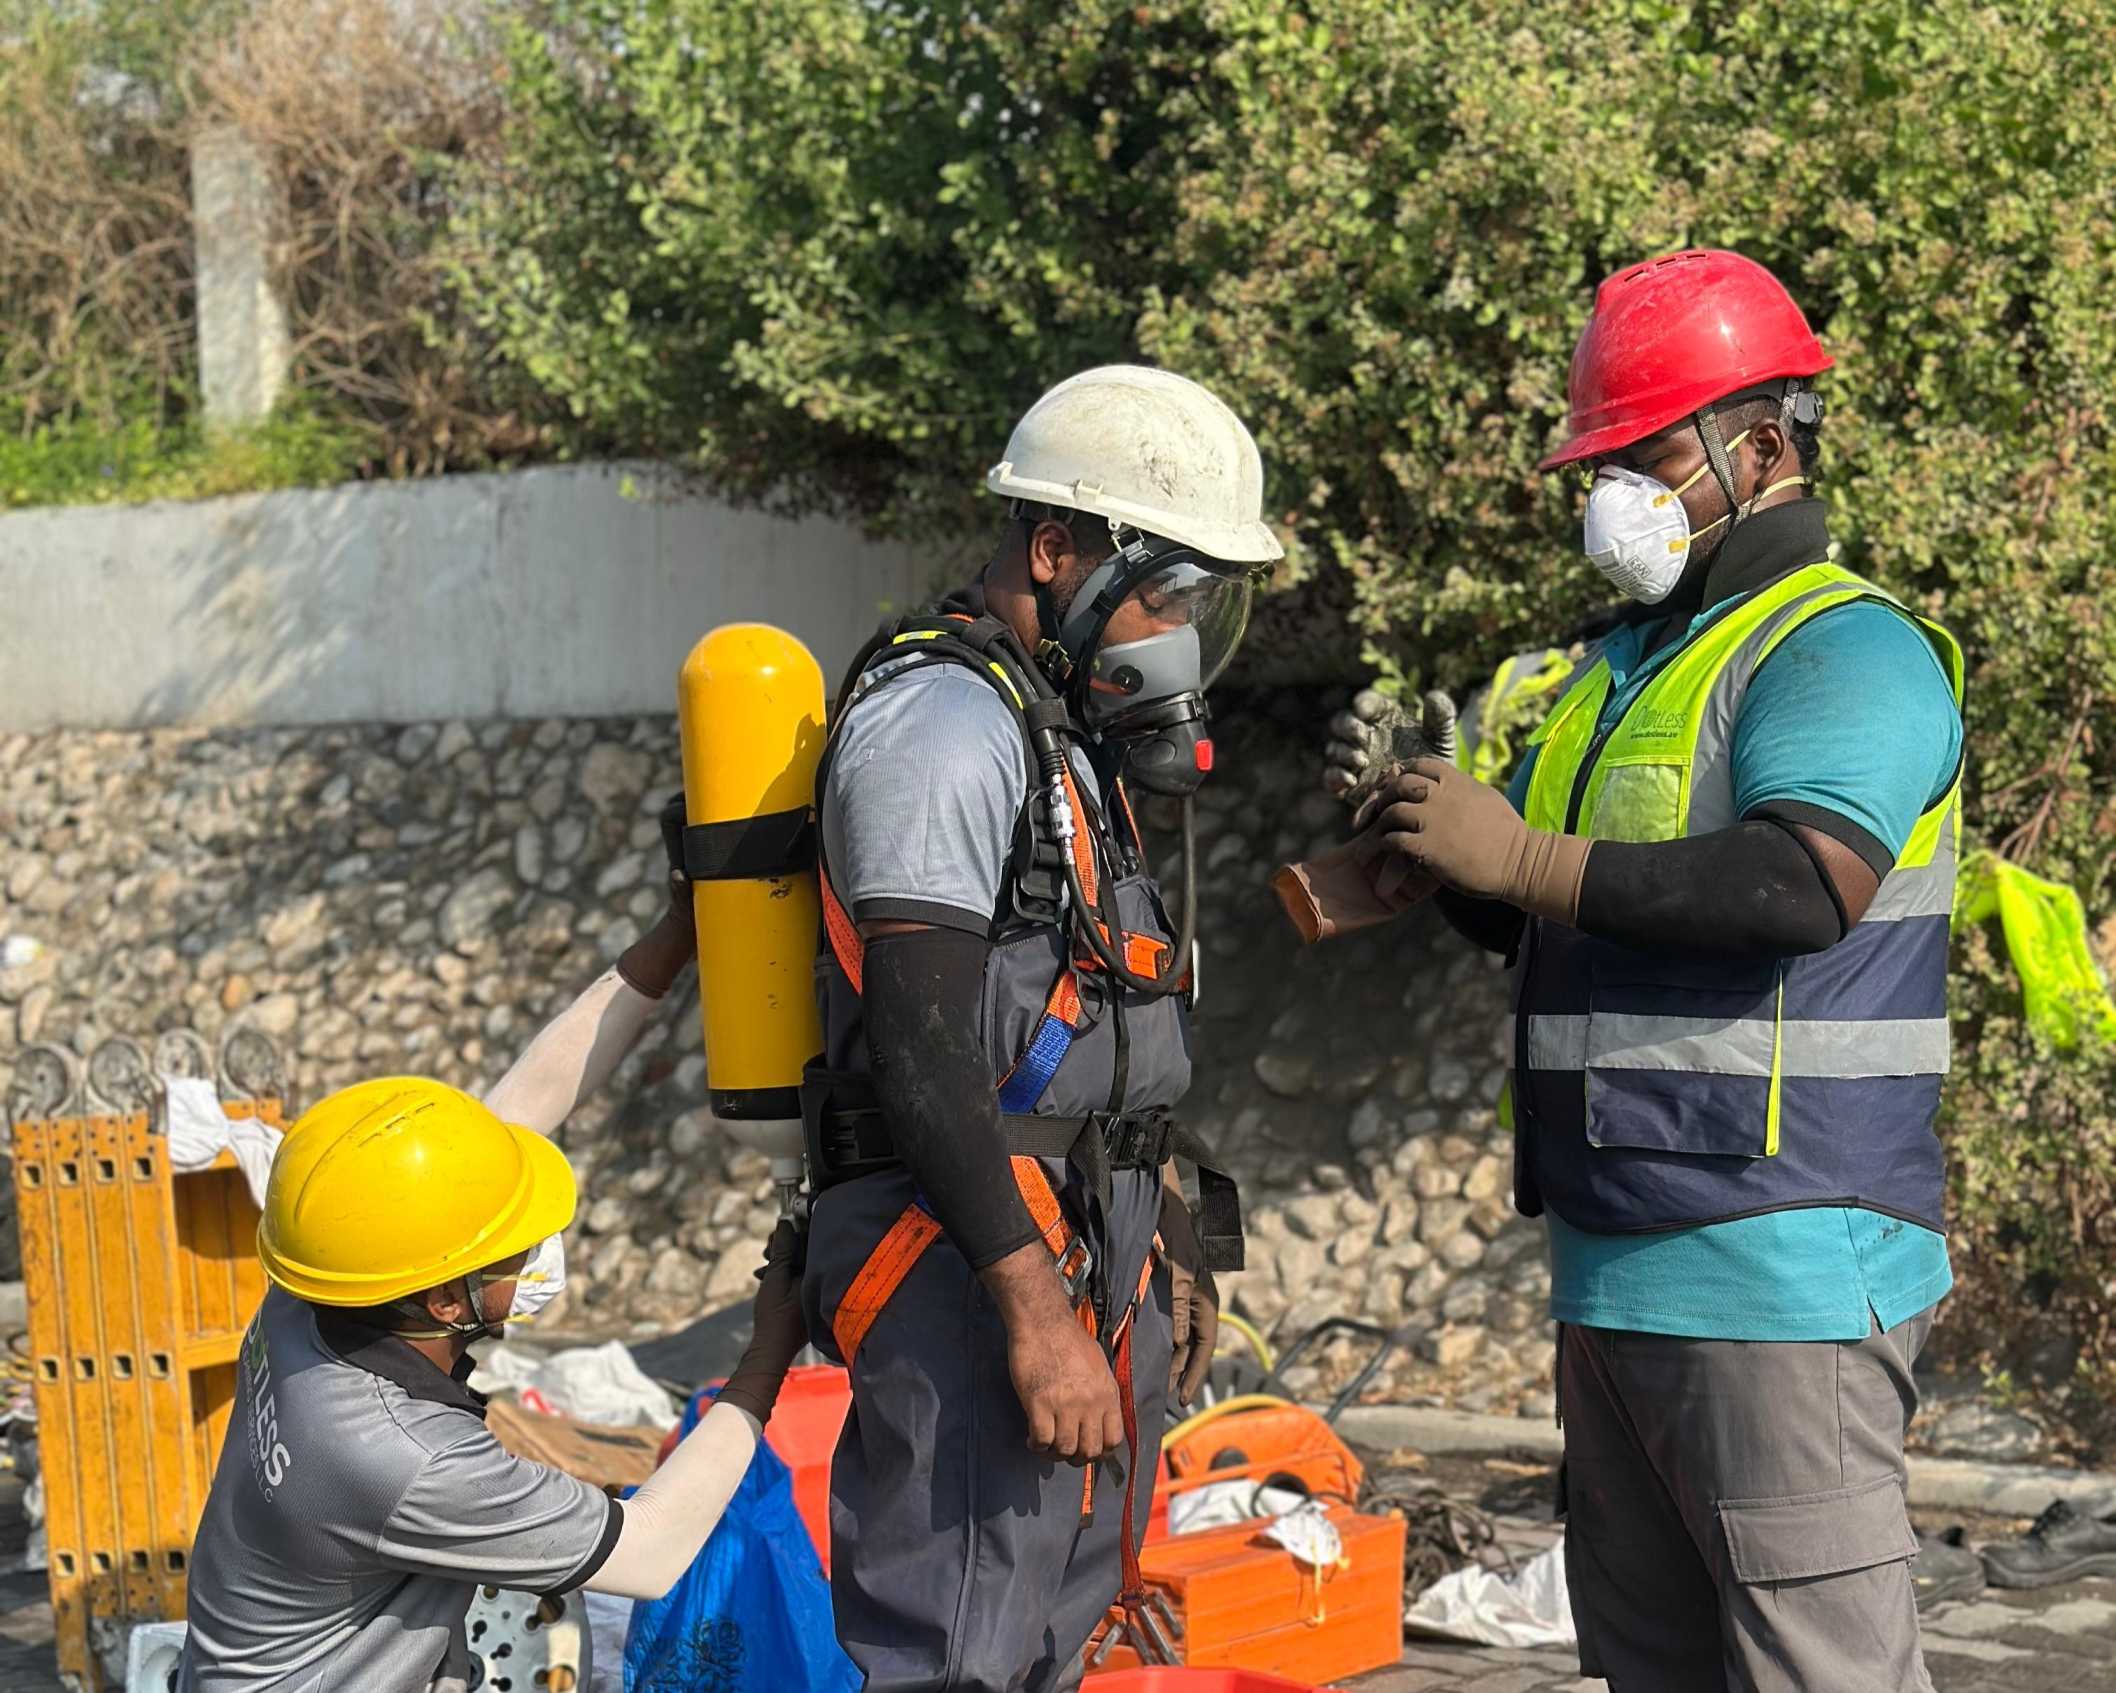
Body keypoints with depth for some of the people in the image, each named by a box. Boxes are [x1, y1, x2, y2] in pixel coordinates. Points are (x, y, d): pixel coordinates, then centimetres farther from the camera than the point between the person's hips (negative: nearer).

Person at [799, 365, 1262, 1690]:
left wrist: (1170, 1257, 25)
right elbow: (920, 1048, -21)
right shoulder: (943, 721, -13)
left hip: (1086, 1269, 10)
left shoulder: (1072, 736, 19)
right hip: (971, 1273, -10)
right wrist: (1036, 1311, -24)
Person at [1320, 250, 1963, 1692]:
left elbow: (1803, 884, -26)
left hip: (1779, 1265, -10)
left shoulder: (1842, 645, -8)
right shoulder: (1628, 665, 21)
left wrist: (1523, 857, -22)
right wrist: (1421, 828, 4)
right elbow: (1536, 922, 25)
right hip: (1621, 1271, 10)